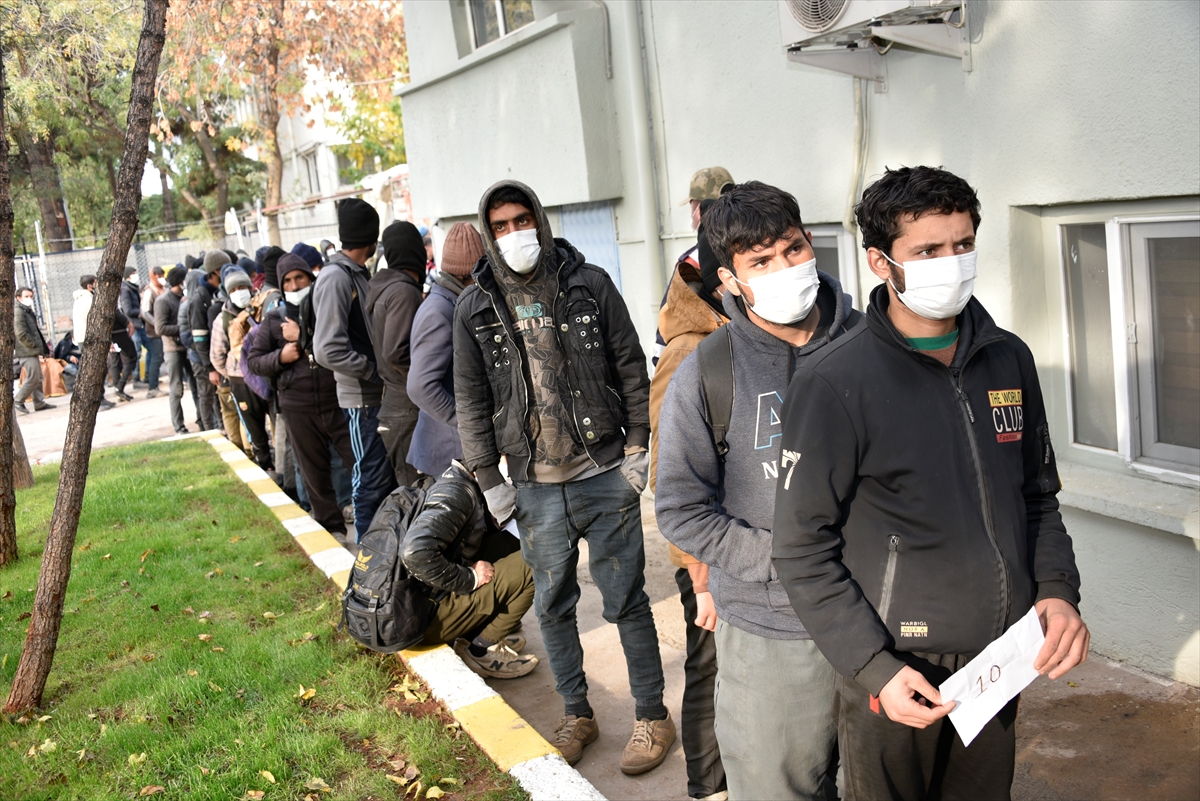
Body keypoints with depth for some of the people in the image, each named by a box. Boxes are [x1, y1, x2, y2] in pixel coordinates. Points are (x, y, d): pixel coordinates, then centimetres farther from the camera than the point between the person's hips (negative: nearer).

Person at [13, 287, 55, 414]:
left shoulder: (29, 312, 19)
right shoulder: (18, 312, -12)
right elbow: (21, 334, -20)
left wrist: (42, 348, 13)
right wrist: (35, 345, -16)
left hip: (33, 351, 10)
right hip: (27, 352, -10)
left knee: (38, 378, 12)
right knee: (33, 379, -10)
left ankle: (39, 402, 18)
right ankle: (17, 401, -1)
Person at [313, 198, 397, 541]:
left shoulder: (358, 274, 12)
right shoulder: (336, 278, -16)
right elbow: (328, 350, -24)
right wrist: (374, 370, -15)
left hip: (379, 393, 9)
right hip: (362, 397, -9)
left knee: (388, 474, 17)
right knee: (372, 480, 0)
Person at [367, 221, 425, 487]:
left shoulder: (382, 288, 13)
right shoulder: (404, 291, -15)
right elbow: (396, 353, -22)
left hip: (394, 403, 9)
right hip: (409, 410, -9)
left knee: (409, 494, 15)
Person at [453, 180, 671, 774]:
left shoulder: (588, 285, -1)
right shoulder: (475, 308, 2)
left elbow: (632, 372, 2)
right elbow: (471, 402, 5)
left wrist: (639, 448, -3)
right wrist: (489, 480, 2)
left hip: (606, 476, -2)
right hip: (535, 487, 2)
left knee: (626, 600, 6)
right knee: (553, 606, 13)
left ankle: (652, 716, 23)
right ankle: (577, 714, 31)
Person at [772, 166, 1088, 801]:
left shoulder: (1009, 360, 3)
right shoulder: (833, 384, -15)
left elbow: (1036, 496, 14)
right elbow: (804, 551, -13)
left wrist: (1057, 590, -2)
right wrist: (874, 669, -17)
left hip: (1000, 667, 5)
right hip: (894, 676, -5)